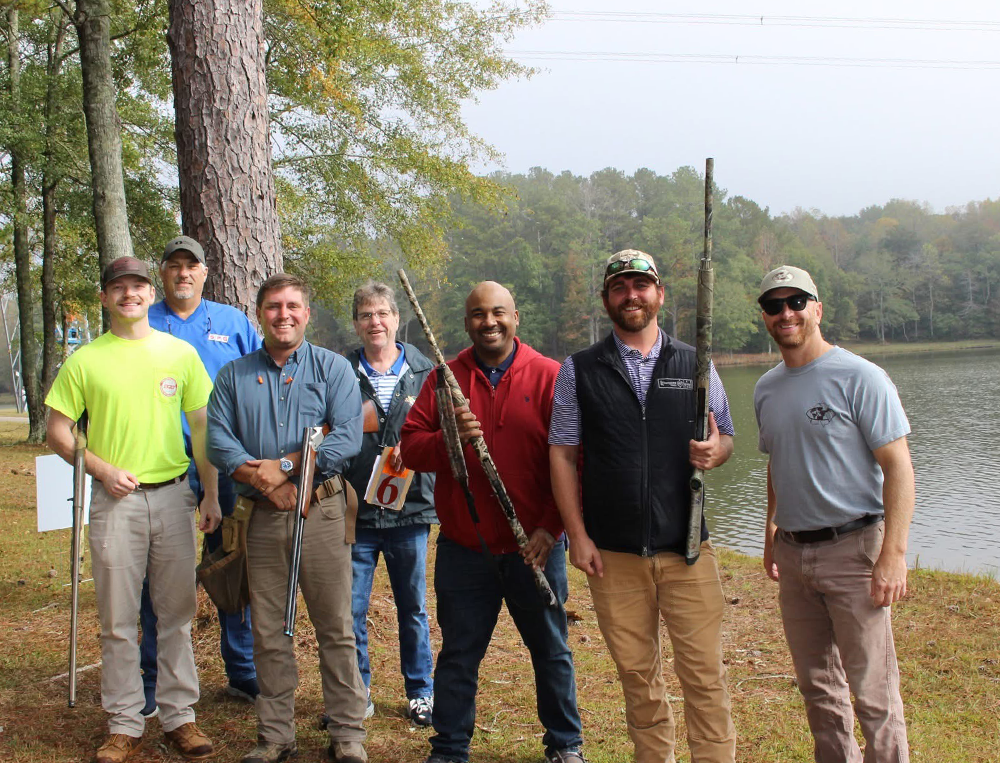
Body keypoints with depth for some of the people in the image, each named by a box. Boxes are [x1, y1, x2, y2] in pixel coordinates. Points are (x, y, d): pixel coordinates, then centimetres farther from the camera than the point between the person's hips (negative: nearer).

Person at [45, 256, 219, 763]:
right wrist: (102, 469, -10)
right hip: (116, 499, -1)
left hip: (174, 496, 1)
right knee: (117, 619, 5)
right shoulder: (85, 360, 2)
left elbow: (202, 427, 9)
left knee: (177, 611, 8)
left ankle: (179, 715, 20)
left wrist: (210, 495, 4)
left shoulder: (180, 353, 5)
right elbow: (58, 431, 4)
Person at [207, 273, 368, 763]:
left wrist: (284, 466, -12)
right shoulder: (234, 376, 13)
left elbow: (348, 438, -8)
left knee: (336, 628, 1)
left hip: (322, 512, -2)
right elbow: (217, 441, 1)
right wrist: (264, 481, -12)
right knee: (267, 631, 8)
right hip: (261, 516, 2)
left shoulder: (333, 368, 5)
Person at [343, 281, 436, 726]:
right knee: (350, 609, 3)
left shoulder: (424, 373, 5)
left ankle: (421, 692, 26)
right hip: (355, 511, 0)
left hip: (410, 509, 0)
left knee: (413, 608, 11)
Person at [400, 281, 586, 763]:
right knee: (458, 655, 10)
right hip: (463, 549, 1)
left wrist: (551, 526, -11)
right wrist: (450, 438, -20)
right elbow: (410, 448, -1)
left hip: (534, 547, -1)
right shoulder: (444, 379, 4)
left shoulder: (549, 376, -2)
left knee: (551, 651, 13)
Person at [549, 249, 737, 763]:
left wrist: (715, 451, -12)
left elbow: (726, 436, 13)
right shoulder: (579, 370, 6)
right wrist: (577, 536, -3)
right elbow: (562, 454, 4)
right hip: (613, 552, 0)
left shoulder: (695, 364, 8)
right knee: (636, 673, 8)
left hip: (686, 547, 0)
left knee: (704, 672, -1)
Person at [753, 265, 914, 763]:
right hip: (792, 554, 6)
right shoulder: (766, 389, 10)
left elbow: (898, 465, -12)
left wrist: (893, 553, -19)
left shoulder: (859, 377, -10)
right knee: (816, 685, 15)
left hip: (853, 548, -6)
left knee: (872, 690, -4)